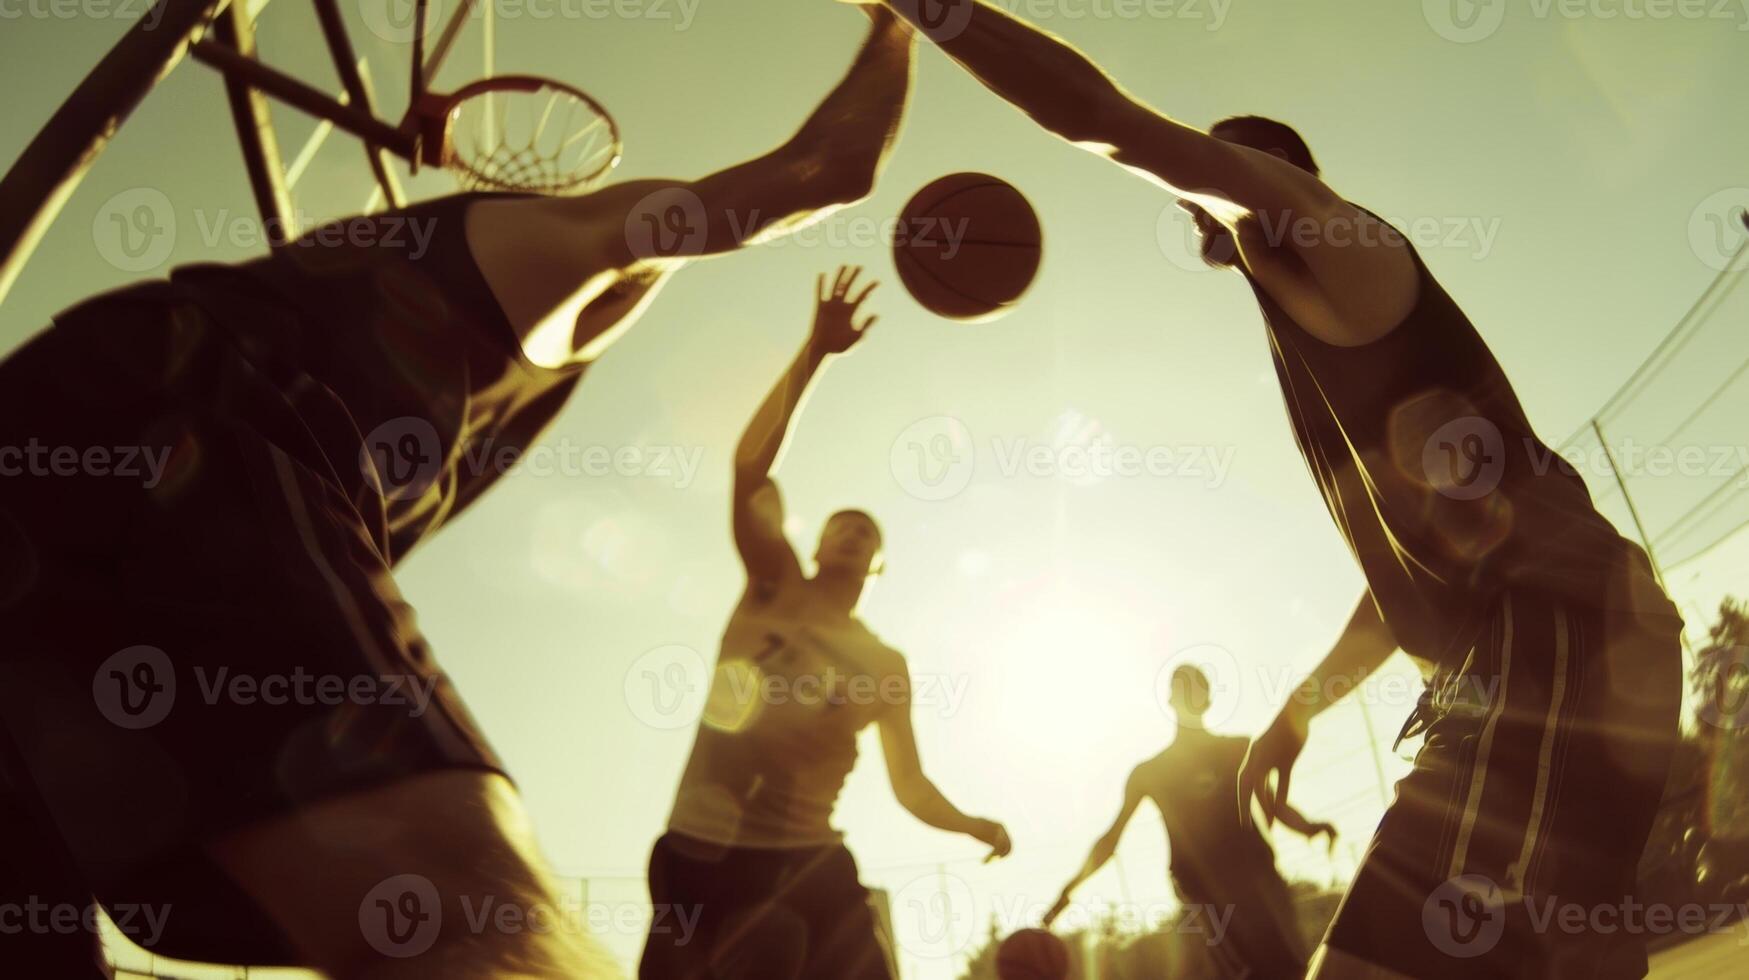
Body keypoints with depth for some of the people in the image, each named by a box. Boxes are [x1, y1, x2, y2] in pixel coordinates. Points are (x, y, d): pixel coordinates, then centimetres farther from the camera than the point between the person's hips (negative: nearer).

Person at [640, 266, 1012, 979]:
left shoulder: (885, 666, 7)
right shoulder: (774, 587, 0)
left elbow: (910, 784, 10)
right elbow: (749, 469, -14)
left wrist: (972, 825, -10)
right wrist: (813, 353, -19)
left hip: (805, 862, 2)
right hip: (698, 852, -2)